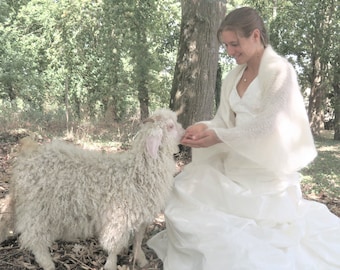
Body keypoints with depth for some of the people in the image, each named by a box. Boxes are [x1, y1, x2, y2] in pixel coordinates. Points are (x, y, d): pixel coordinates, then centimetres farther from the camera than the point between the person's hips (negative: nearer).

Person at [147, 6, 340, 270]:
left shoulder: (281, 71, -11)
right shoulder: (233, 77, 10)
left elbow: (267, 124, -19)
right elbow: (226, 120, 9)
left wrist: (218, 137, -23)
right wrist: (205, 128, -13)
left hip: (267, 168, -7)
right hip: (236, 164, 7)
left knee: (258, 234, -6)